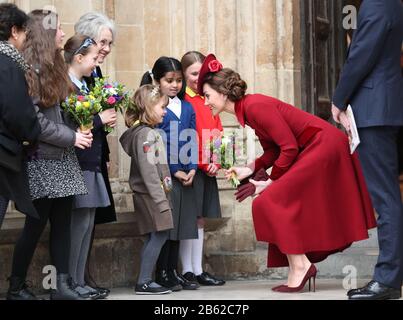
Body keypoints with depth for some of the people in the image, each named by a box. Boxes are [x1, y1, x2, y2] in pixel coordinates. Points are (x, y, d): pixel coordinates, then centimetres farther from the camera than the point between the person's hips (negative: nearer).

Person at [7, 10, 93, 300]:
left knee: (62, 222, 4)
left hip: (62, 159, 8)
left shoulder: (54, 67, 15)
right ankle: (16, 287, 9)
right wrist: (71, 137, -14)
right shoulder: (30, 69, -12)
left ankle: (62, 285, 5)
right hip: (42, 161, -8)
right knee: (36, 224, -2)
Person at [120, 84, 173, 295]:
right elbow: (148, 170, -20)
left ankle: (146, 280, 10)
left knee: (154, 237, 9)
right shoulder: (145, 134, -14)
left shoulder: (146, 132, 17)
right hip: (150, 192, -10)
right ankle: (144, 282, -9)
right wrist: (160, 199, -21)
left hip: (150, 193, 10)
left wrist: (161, 195, 19)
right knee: (159, 234, -10)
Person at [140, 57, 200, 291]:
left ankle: (173, 272, 16)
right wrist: (174, 171, -12)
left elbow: (193, 140, 11)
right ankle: (162, 274, 5)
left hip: (186, 176, 6)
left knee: (179, 224, 9)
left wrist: (193, 168, -3)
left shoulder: (187, 108, 12)